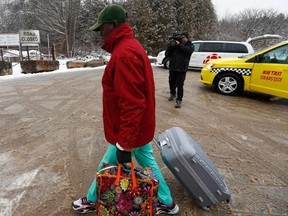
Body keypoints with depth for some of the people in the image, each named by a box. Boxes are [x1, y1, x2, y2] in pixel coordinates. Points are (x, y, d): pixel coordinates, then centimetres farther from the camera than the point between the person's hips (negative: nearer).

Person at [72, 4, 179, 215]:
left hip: (129, 131, -9)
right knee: (148, 163, 22)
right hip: (140, 127, 10)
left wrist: (124, 144, -23)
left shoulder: (124, 53, -25)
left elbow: (132, 105, -29)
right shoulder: (130, 46, 10)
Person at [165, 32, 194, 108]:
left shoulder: (190, 45, 6)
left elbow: (188, 50, -18)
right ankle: (173, 94, 41)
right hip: (172, 68, 3)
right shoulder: (174, 45, 9)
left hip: (182, 69, -3)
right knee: (171, 83, 14)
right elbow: (167, 54, 4)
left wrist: (179, 45, -19)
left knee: (180, 85, -5)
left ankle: (178, 100, 2)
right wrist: (170, 46, -11)